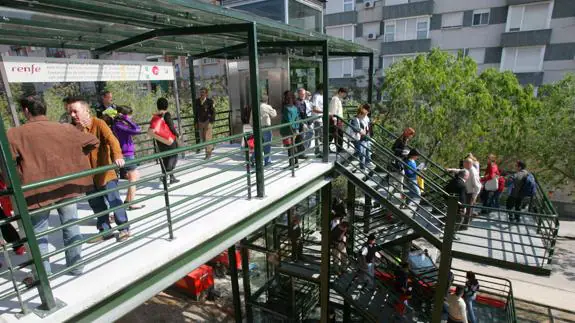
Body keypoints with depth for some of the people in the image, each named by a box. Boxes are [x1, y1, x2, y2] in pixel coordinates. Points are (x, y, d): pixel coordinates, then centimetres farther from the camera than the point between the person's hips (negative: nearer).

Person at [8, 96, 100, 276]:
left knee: (39, 233, 12)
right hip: (67, 186, 3)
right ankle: (75, 266, 23)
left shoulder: (15, 134, -7)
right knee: (71, 227, 14)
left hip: (38, 191, -3)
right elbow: (93, 142, 9)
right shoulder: (66, 129, 1)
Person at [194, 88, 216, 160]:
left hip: (208, 121, -5)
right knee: (202, 139, 11)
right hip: (200, 122, 5)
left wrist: (211, 122, -14)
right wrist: (196, 122, 7)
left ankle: (208, 154, 5)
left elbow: (213, 112, -7)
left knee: (207, 138, -6)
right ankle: (210, 147, 37)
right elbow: (195, 112, 10)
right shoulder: (197, 101, 4)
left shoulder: (210, 101, -8)